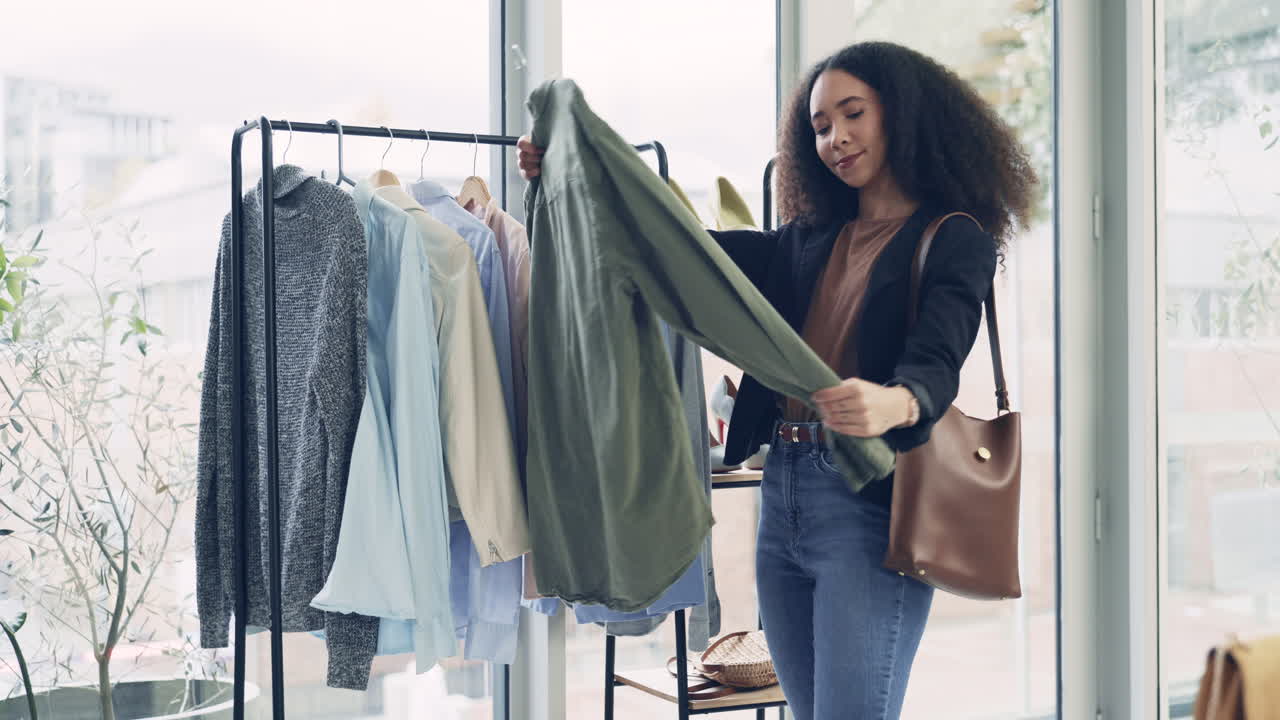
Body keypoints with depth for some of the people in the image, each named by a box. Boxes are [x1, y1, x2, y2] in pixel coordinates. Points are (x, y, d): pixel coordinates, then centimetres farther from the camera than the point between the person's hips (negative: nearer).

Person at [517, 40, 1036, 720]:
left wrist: (893, 404, -42)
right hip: (782, 492, 7)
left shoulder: (955, 240, -3)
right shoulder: (811, 240, 17)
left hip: (870, 499, -7)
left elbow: (935, 364, -18)